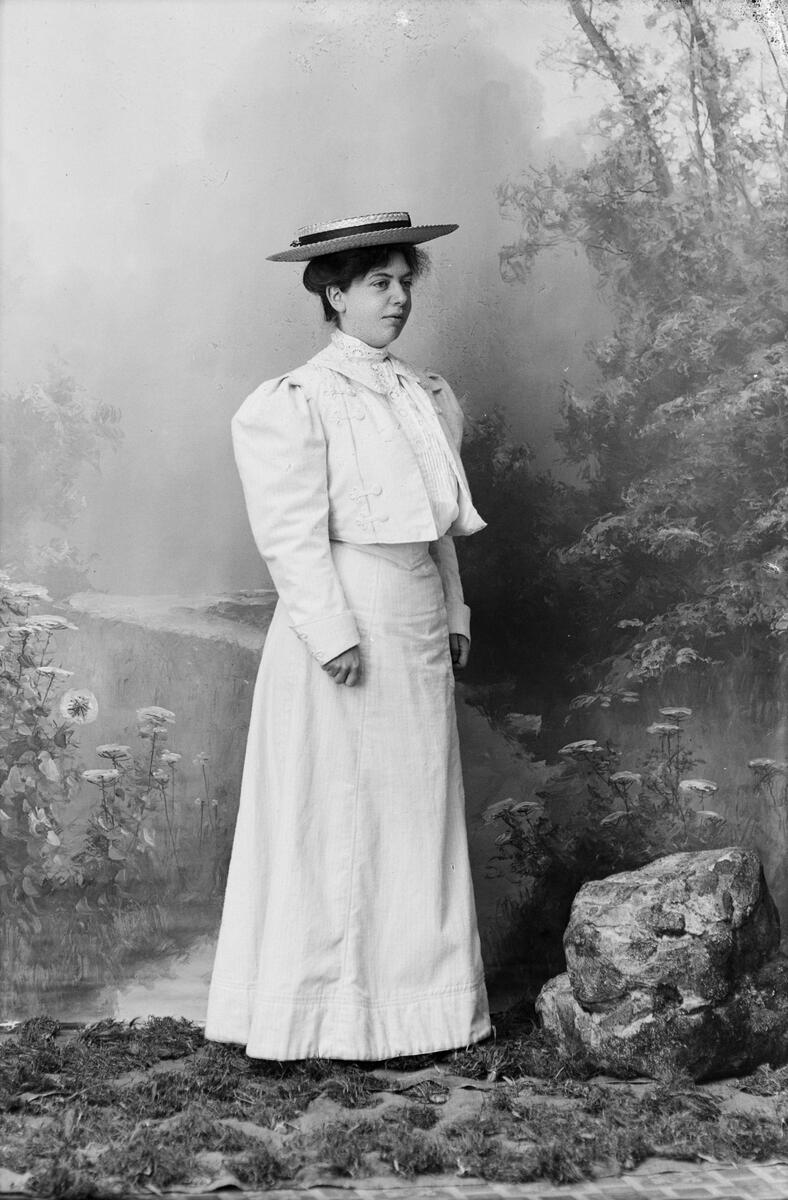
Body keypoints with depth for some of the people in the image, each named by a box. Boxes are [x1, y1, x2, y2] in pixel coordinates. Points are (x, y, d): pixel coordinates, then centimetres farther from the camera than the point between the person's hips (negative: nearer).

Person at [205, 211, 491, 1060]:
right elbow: (293, 535, -14)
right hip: (342, 622, -7)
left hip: (418, 623, 7)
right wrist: (332, 633, -19)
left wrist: (453, 614, 13)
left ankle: (413, 995, 21)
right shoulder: (295, 403, -9)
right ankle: (336, 1012, 10)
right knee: (336, 815, -1)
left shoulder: (426, 395, 13)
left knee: (417, 810, 11)